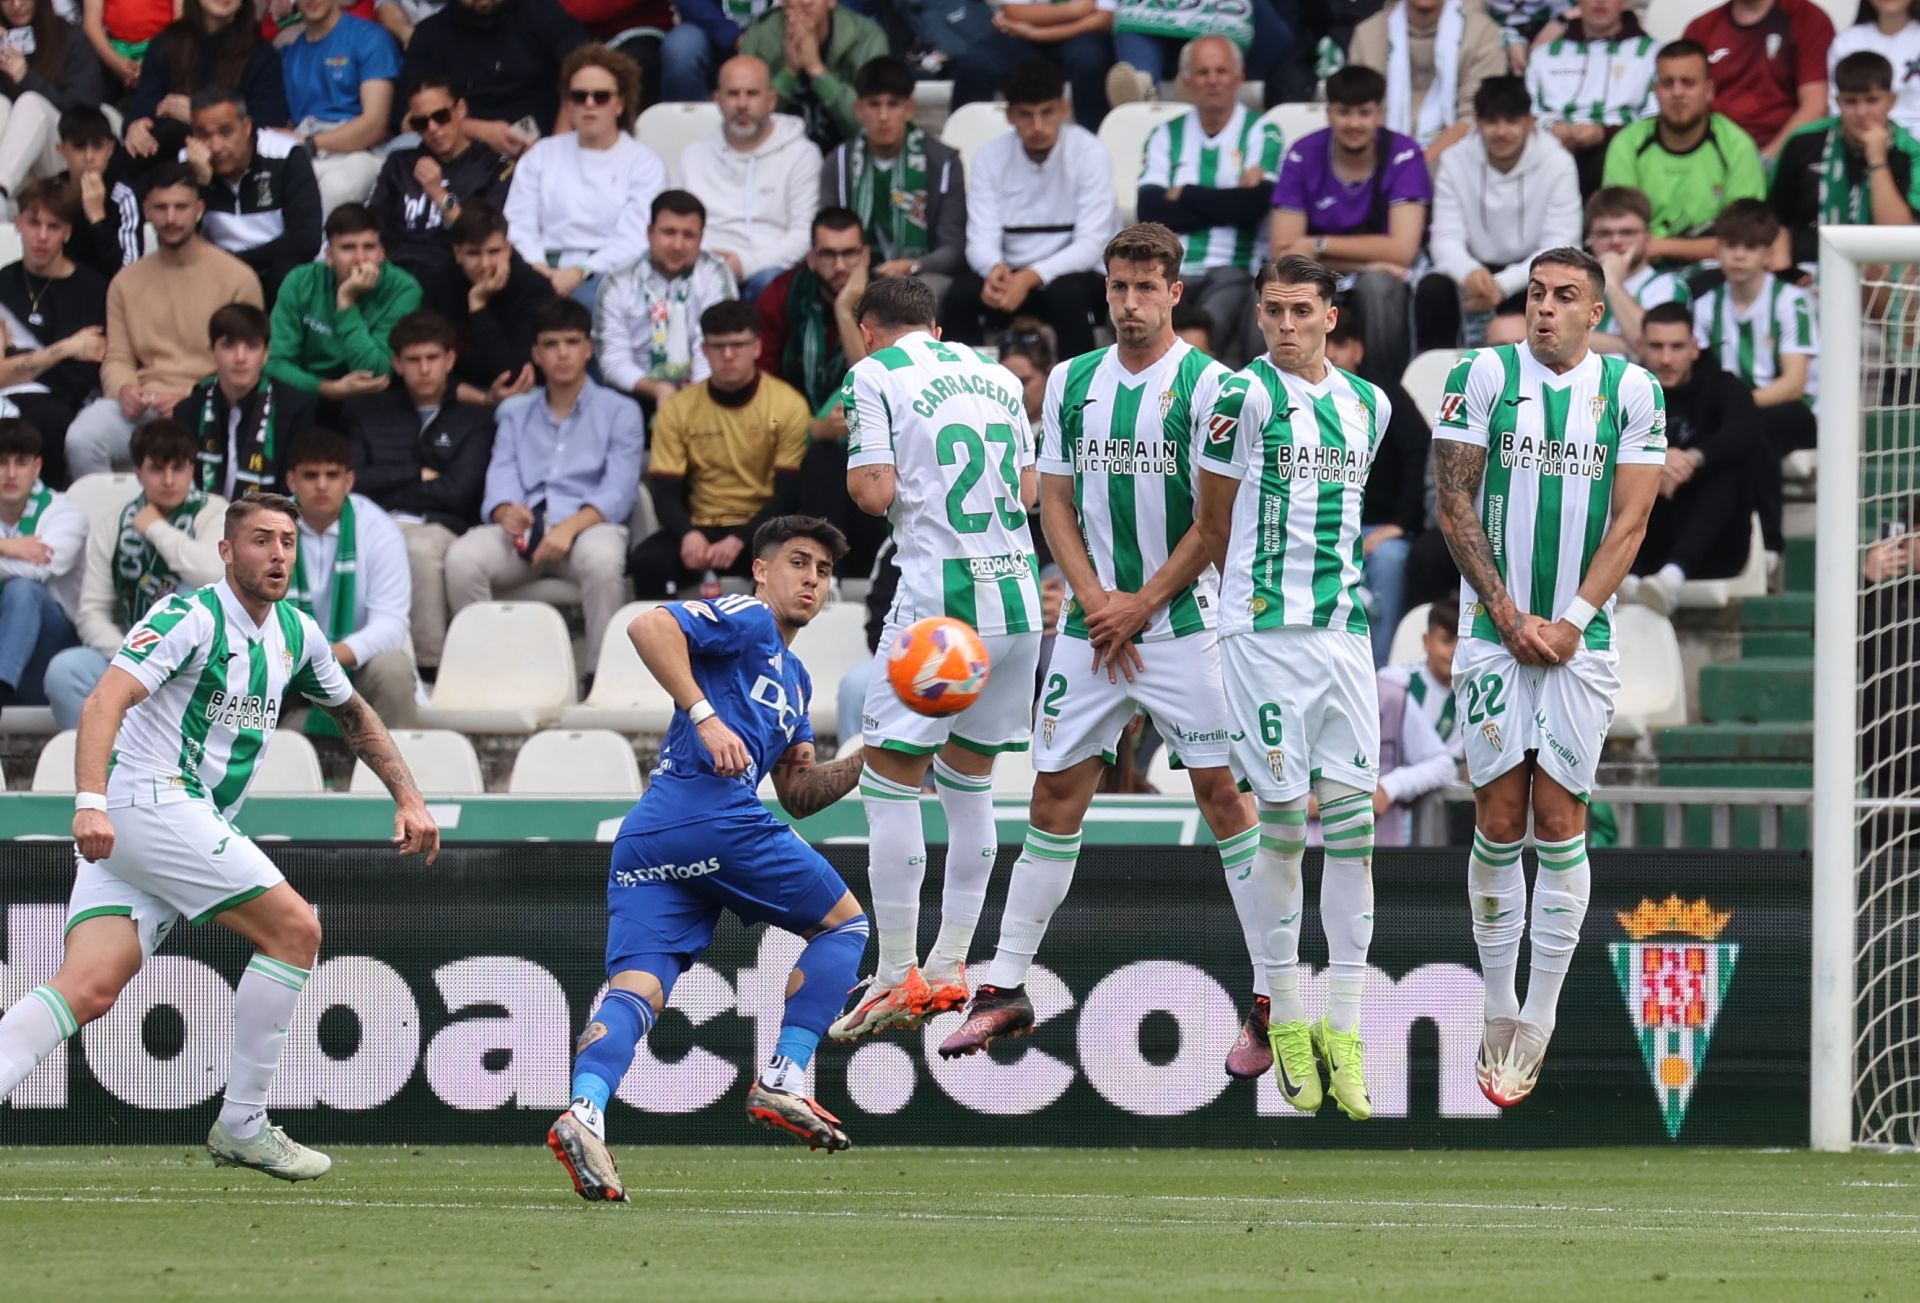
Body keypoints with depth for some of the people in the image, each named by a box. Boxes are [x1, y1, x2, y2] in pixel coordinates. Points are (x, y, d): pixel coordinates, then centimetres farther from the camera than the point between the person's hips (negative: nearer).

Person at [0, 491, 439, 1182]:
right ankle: (242, 1125, -3)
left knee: (90, 989, -11)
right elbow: (105, 701, -22)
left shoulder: (295, 634, 16)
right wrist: (91, 800, -35)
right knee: (295, 929, -10)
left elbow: (353, 715, 32)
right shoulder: (191, 618, -11)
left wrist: (407, 797, 23)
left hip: (193, 824, 8)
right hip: (147, 799, -8)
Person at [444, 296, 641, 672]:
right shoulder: (516, 418, 24)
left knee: (602, 558, -39)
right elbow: (500, 482, 8)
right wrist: (506, 513, -19)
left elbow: (618, 491, -1)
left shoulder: (619, 412, 13)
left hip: (588, 526, -3)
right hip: (524, 529, 3)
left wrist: (570, 527, -20)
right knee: (462, 557, -29)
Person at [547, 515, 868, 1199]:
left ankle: (584, 1111, -33)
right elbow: (648, 627, -11)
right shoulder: (748, 620, 5)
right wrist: (705, 716, -18)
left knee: (636, 987, -8)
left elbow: (799, 794, 32)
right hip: (712, 813, -8)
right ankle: (781, 1082, 0)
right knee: (844, 922, 9)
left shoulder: (793, 678, 33)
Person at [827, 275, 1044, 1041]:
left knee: (889, 782, -1)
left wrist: (854, 467, 12)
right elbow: (1029, 491, 18)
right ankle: (949, 969, 18)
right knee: (968, 783, 16)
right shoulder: (994, 375, 16)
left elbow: (877, 492, -8)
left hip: (938, 597, -6)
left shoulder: (874, 375, -1)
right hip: (1017, 596, 6)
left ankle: (898, 977, -5)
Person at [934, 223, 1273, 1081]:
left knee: (1221, 790, -7)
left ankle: (1270, 997, -4)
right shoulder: (1071, 382, 9)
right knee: (1055, 792, 5)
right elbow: (1055, 502, 10)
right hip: (1092, 625, 5)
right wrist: (1096, 602, -4)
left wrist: (1141, 607, -10)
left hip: (1184, 622, -5)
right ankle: (1006, 988, 11)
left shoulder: (1206, 385, -6)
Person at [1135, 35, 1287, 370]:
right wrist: (1225, 205, -4)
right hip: (1168, 267, 2)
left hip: (1232, 269, -2)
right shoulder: (1166, 137, 18)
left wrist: (1185, 195, 2)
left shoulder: (1261, 134, 10)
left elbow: (1255, 206, -7)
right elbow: (1150, 211, 2)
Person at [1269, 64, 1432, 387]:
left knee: (1378, 284, -36)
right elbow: (1284, 252, -12)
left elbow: (1402, 249, -19)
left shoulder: (1404, 155, -11)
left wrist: (1319, 245, -16)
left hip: (1382, 281, -1)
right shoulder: (1304, 155, -7)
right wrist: (1365, 261, -22)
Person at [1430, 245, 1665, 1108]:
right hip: (1494, 635, 0)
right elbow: (1454, 504, 0)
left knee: (1560, 822, -2)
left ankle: (1538, 1021, 3)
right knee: (1499, 823, -3)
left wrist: (1573, 622, -8)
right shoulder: (1483, 376, 0)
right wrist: (1508, 615, -7)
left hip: (1579, 640, 0)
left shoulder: (1630, 390, 2)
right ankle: (1499, 1017, 5)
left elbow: (1629, 522, 1)